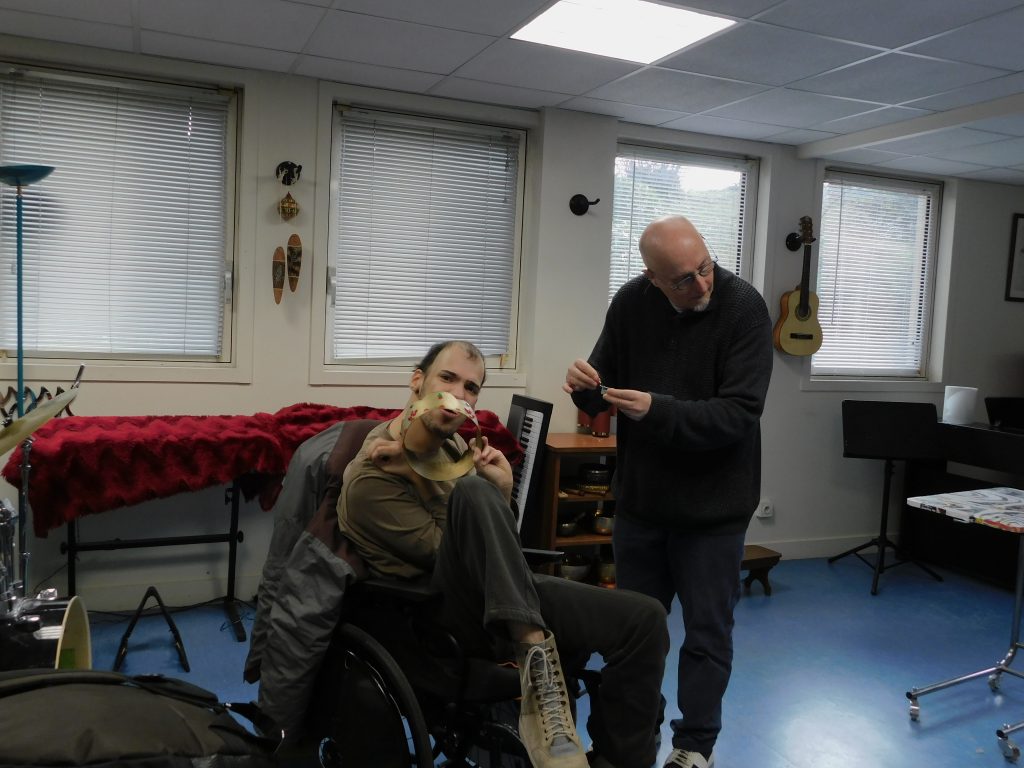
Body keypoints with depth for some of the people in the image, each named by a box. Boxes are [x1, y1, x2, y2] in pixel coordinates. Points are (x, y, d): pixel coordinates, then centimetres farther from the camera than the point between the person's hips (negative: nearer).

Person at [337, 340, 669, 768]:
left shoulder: (451, 444, 11)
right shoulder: (371, 477, -12)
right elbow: (450, 554, -14)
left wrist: (500, 496, -5)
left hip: (501, 601, 7)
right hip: (439, 615, -7)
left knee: (644, 618, -10)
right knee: (474, 492, -34)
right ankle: (535, 656, -37)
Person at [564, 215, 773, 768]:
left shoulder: (743, 308, -16)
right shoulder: (631, 303, -5)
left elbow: (738, 413, -23)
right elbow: (604, 391, 3)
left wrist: (657, 411, -33)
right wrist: (586, 385, -20)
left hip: (711, 505, -3)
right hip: (640, 496, 4)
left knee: (706, 631, 11)